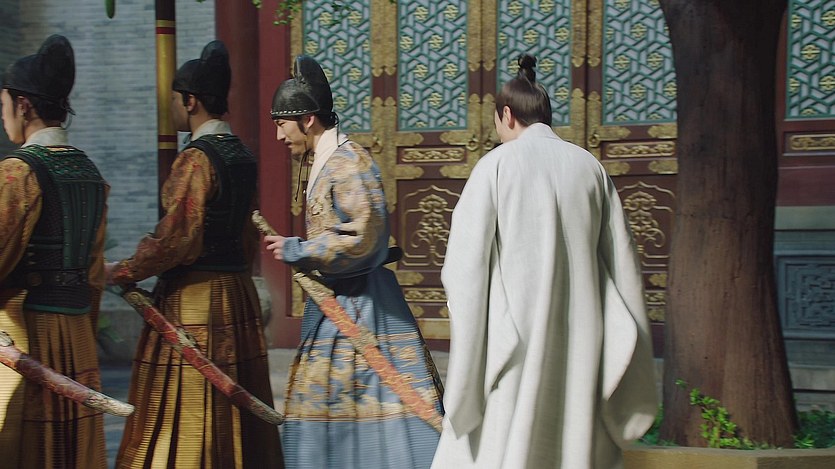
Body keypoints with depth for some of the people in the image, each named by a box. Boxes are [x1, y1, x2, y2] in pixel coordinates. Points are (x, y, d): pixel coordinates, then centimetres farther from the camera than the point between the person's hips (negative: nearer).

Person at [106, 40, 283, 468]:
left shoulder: (196, 158, -15)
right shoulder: (242, 156, 11)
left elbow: (175, 238, -20)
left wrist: (122, 272, -7)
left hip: (192, 297, -9)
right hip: (237, 292, 9)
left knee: (180, 424, -3)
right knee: (232, 419, 13)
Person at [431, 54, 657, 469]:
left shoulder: (497, 164, -5)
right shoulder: (589, 167, 7)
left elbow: (465, 265, -9)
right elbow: (622, 262, 9)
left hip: (515, 338, -4)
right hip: (580, 340, 4)